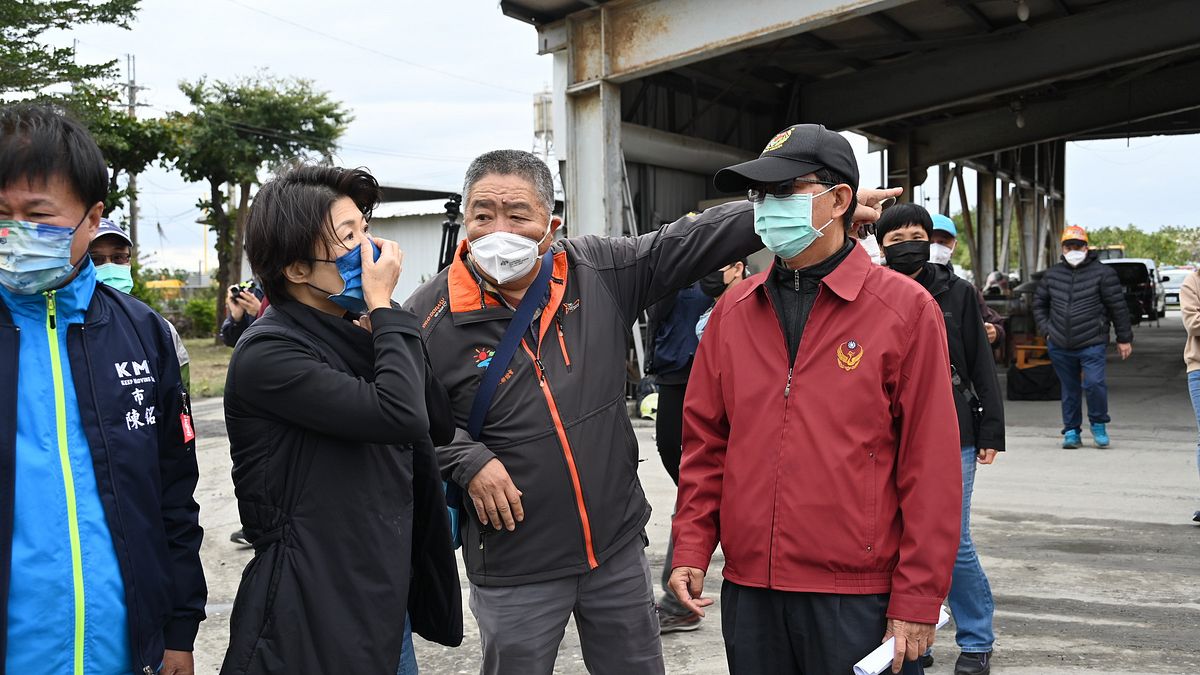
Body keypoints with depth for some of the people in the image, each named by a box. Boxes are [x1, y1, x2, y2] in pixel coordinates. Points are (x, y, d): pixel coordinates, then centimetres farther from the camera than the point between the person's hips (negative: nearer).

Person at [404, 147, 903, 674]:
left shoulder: (598, 271, -4)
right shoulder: (429, 316, -11)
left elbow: (693, 241, -4)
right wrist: (467, 461, -18)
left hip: (617, 547, 3)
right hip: (514, 569, -2)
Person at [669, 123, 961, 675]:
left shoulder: (905, 310, -6)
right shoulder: (733, 311, 7)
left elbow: (931, 468, -8)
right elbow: (705, 442, 11)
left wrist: (917, 602, -9)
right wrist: (691, 550, 3)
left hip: (859, 600, -4)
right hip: (748, 592, 4)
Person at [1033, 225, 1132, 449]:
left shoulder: (1103, 273, -2)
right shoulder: (1052, 275, 10)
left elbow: (1118, 307, 0)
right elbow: (1039, 303, 22)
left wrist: (1124, 339, 1)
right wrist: (1046, 329, 10)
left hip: (1092, 344, -4)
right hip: (1059, 346, 4)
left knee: (1094, 383, -17)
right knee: (1069, 389, 10)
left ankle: (1099, 424, 6)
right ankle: (1071, 431, 20)